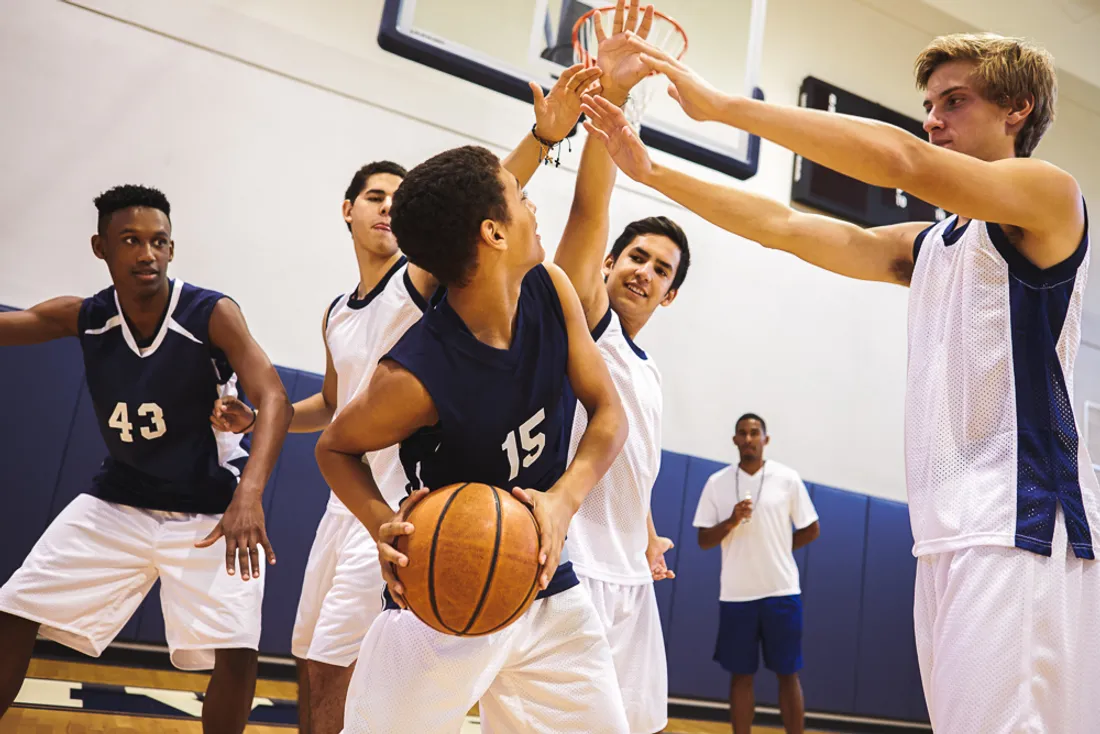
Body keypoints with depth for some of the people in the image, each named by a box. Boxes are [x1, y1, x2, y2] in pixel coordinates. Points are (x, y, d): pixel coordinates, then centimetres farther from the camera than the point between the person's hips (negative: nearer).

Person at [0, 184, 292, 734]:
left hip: (210, 511, -4)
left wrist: (249, 493, -43)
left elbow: (273, 400, -29)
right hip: (117, 500, 4)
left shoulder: (213, 315, -18)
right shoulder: (83, 318, -4)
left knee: (236, 652, -15)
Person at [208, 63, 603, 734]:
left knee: (335, 669, -6)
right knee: (311, 664, 17)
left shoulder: (421, 280, -10)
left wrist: (543, 136, -44)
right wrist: (258, 418, 12)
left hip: (399, 506, -8)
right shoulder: (337, 315, 12)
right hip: (346, 501, 8)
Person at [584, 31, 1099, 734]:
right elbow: (786, 226, 18)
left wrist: (722, 104, -16)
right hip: (949, 535, 7)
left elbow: (902, 160, -17)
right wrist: (650, 170, 13)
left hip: (1020, 524, -7)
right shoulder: (927, 246, 22)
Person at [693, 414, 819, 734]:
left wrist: (775, 549, 4)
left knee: (787, 674, 4)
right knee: (741, 675, 6)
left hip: (781, 591, -1)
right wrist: (731, 521, -16)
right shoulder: (717, 483, 2)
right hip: (736, 594, 1)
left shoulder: (788, 478, -1)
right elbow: (704, 541, 1)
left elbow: (811, 530, 8)